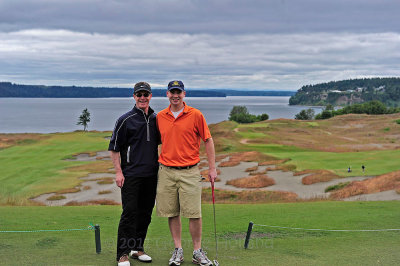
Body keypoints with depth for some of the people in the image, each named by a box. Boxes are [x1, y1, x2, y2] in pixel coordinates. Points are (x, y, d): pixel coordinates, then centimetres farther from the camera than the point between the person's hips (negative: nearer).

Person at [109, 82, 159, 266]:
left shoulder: (155, 119, 11)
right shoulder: (126, 120, -4)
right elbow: (114, 148, -4)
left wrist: (159, 165, 14)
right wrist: (118, 172, -10)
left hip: (151, 175, 5)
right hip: (131, 175, -5)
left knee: (145, 213, 10)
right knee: (129, 212, -7)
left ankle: (137, 248, 22)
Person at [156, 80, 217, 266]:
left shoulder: (195, 115, -2)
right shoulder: (160, 117, 8)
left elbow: (208, 141, 2)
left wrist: (212, 168, -2)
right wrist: (156, 165, 14)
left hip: (189, 172, -3)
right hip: (166, 172, 3)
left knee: (194, 213, -3)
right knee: (171, 213, 6)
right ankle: (178, 250, 18)